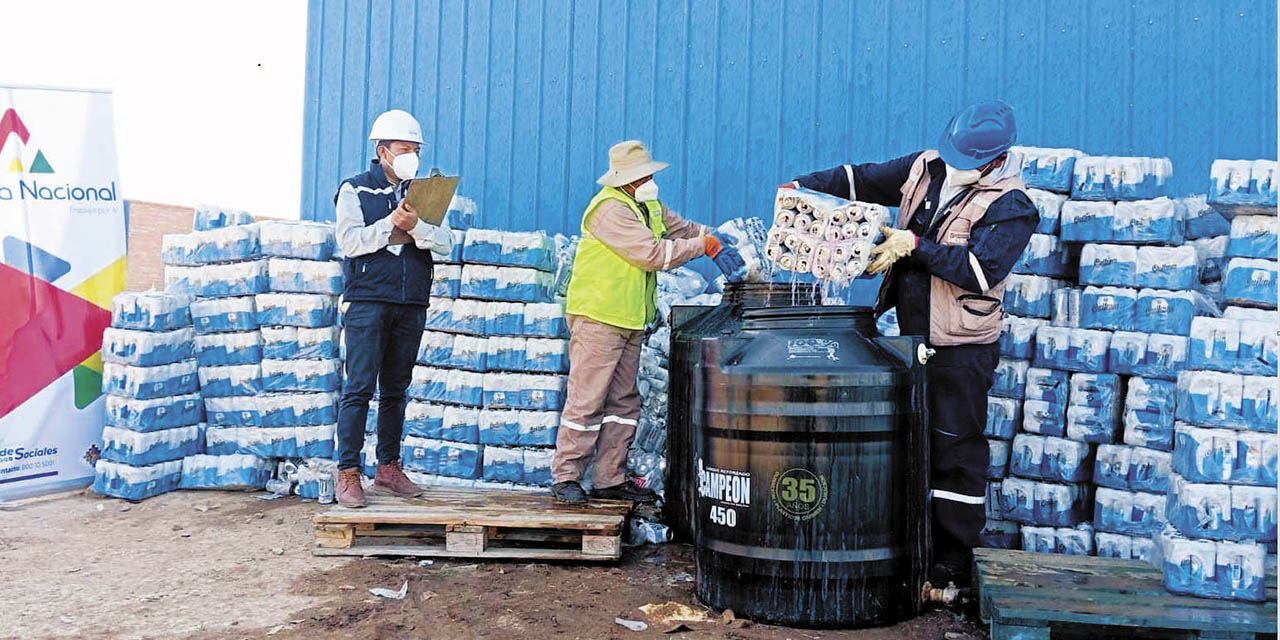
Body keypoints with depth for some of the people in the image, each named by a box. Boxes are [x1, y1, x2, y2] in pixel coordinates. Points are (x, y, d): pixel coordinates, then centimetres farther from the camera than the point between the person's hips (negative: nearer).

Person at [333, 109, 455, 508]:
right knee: (360, 388, -7)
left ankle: (388, 468, 17)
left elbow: (445, 242, 2)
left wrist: (415, 227, -17)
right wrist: (391, 223, -18)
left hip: (411, 306, 4)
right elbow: (349, 241, -7)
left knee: (396, 389, 9)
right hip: (367, 300, -4)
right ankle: (348, 473, -3)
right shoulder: (354, 190, 5)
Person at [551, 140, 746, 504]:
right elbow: (651, 253, -23)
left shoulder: (649, 205, 14)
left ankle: (610, 479, 19)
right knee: (587, 400, -7)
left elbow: (681, 228, 22)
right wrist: (705, 246, -18)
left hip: (630, 321, 10)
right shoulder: (610, 208, -17)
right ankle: (566, 477, 3)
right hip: (598, 318, -10)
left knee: (623, 402, 11)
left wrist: (717, 238, 2)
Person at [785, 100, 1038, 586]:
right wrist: (804, 186, -2)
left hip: (961, 349, -7)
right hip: (912, 337, 7)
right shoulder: (927, 168, 5)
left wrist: (916, 245, -25)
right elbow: (861, 179, 11)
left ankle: (956, 561, 11)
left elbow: (979, 270, -26)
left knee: (955, 451, -1)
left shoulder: (1010, 208, -14)